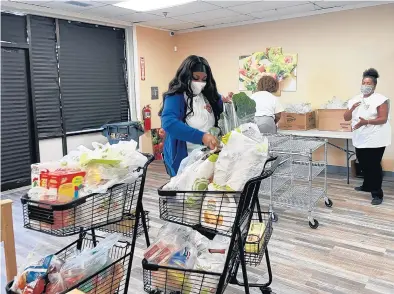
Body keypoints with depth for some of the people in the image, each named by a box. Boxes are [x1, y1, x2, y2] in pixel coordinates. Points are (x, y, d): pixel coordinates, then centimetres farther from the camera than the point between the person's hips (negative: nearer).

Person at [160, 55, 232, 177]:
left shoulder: (209, 95, 5)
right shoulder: (175, 97, -14)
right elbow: (169, 123, -31)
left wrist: (224, 103, -8)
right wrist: (201, 136, -40)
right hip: (183, 158, -6)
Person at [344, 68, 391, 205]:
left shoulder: (380, 99, -8)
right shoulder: (355, 99, 11)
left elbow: (383, 119, -16)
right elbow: (346, 118, 9)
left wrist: (366, 121, -29)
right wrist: (352, 108, -10)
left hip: (375, 139, -6)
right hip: (360, 139, 6)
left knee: (374, 165, -5)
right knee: (364, 164, 16)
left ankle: (377, 194, 4)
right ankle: (367, 186, 35)